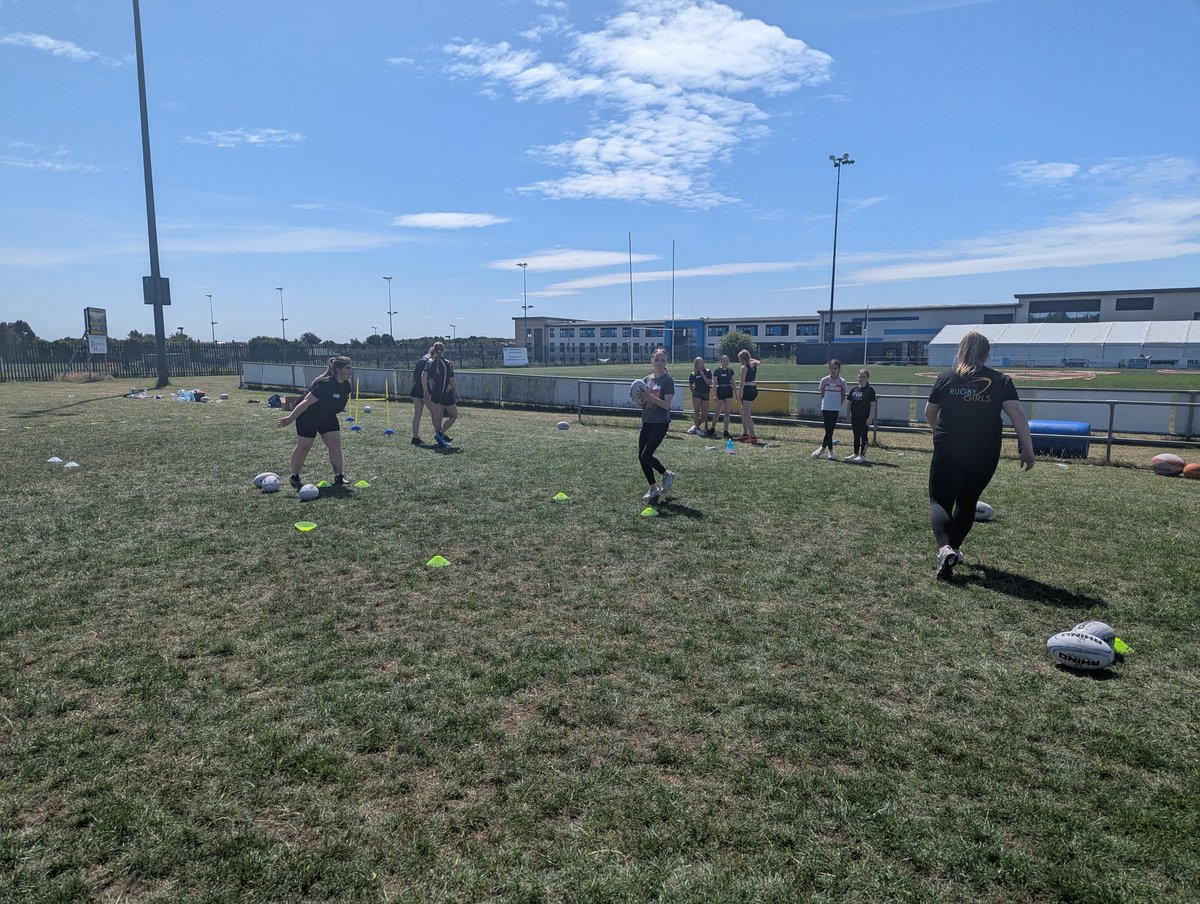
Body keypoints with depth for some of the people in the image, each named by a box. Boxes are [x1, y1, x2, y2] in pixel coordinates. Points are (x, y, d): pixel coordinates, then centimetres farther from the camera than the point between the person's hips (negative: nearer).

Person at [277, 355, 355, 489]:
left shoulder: (345, 386, -5)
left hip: (327, 417, 7)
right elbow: (306, 402, -29)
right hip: (307, 417, -7)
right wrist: (290, 418, -28)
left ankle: (338, 477, 0)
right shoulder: (325, 384, -30)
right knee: (304, 446, 4)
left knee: (335, 442, -4)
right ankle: (294, 477, 20)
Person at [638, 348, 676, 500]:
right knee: (641, 457, 5)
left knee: (646, 455, -13)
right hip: (647, 422, 7)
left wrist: (650, 396, -24)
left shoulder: (667, 380, -9)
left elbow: (667, 405, -16)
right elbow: (643, 403, 14)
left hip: (660, 423, -7)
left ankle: (667, 475, 13)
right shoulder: (647, 379, 10)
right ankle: (653, 489, 18)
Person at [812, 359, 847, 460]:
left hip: (835, 409, -1)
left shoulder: (842, 382, 0)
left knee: (830, 430, -5)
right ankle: (830, 451, 10)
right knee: (828, 430, 3)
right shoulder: (824, 380, 2)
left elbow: (843, 397, 8)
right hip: (825, 408, 1)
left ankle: (823, 449, 1)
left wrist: (840, 406, -2)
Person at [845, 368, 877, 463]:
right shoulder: (854, 389, 9)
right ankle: (856, 454, 22)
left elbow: (872, 404, -9)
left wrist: (870, 417, -15)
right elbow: (850, 403, 13)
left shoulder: (870, 390, -7)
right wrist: (849, 415, 9)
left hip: (865, 417, -6)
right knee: (856, 436, 13)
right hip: (855, 417, 6)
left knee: (863, 435, -1)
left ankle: (863, 455, 4)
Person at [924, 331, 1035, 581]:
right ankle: (954, 548, 29)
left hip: (948, 450, -1)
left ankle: (945, 548, -22)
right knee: (967, 501, 19)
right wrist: (1027, 449, -6)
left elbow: (929, 413, 11)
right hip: (984, 454, 2)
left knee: (940, 501, 3)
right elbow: (1017, 415, -9)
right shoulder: (1001, 381, 0)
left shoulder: (946, 378, 1)